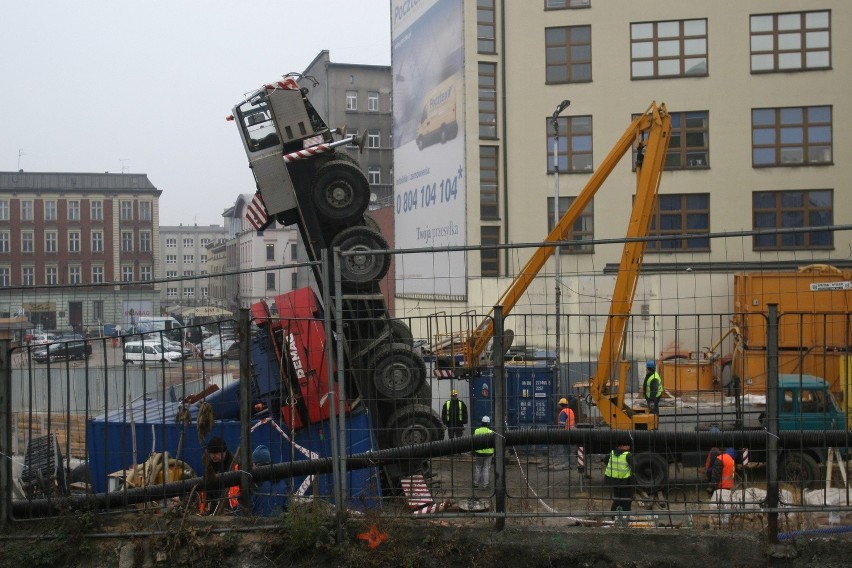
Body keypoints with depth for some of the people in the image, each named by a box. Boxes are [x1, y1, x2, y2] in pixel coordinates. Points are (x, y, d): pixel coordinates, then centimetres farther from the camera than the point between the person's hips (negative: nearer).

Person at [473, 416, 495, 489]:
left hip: (478, 453, 1)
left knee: (477, 468, 15)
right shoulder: (491, 432, -8)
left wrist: (473, 453, 8)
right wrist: (493, 453, 13)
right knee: (486, 469, 7)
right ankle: (484, 485, 9)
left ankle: (476, 483, 22)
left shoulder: (476, 431, -5)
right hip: (488, 453, -1)